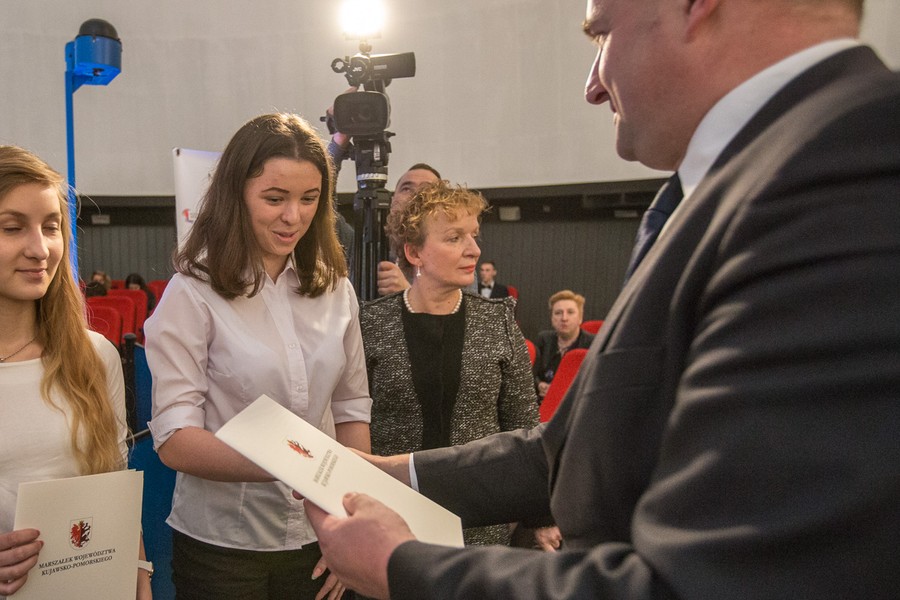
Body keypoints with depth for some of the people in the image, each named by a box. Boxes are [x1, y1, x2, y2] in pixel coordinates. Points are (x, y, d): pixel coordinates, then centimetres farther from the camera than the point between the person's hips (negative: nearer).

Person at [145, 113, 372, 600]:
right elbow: (174, 440, -16)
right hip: (221, 546, -3)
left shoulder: (334, 289, 1)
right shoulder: (193, 294, -13)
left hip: (318, 540, 4)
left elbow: (351, 409, 5)